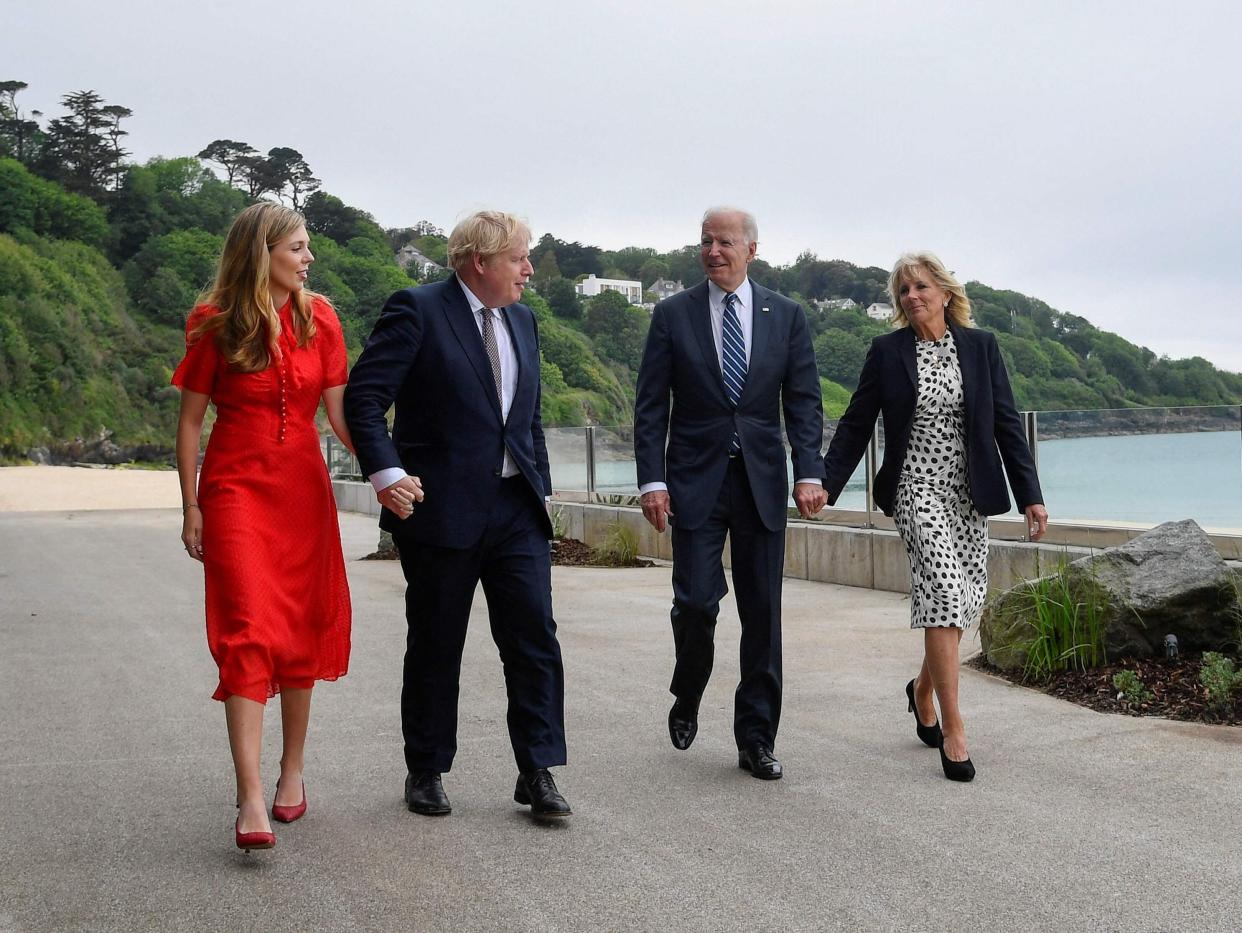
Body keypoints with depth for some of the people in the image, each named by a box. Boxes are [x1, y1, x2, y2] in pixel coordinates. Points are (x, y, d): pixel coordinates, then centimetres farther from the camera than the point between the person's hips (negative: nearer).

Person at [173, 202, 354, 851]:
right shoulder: (215, 324, -2)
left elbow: (339, 412, 6)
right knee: (250, 633, -13)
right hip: (236, 490, -3)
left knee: (302, 633, 7)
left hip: (304, 491, 3)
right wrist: (191, 507, -2)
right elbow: (190, 420, 2)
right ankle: (251, 798, -15)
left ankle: (292, 772, 22)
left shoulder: (318, 317, 5)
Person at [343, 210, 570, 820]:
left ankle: (537, 773, 8)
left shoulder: (522, 320, 14)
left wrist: (541, 485, 14)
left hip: (517, 507, 5)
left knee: (535, 638, -1)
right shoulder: (417, 311, -8)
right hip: (442, 508, -5)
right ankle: (425, 772, 23)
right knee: (435, 648, 8)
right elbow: (362, 397, -14)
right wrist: (386, 473, -26)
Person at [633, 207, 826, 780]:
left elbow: (804, 401, 5)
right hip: (695, 480, -1)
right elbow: (651, 406, 1)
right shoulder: (673, 315, 3)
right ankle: (686, 701, 21)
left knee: (762, 613, 3)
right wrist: (651, 480, -8)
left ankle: (756, 739, 13)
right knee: (696, 601, -9)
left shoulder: (786, 315, 7)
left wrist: (809, 473, -8)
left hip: (761, 480, 2)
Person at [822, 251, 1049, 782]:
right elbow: (856, 424, 4)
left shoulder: (980, 347, 5)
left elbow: (1006, 423, 4)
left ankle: (923, 689, 34)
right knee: (946, 590, -18)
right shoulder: (887, 352, 1)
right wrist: (825, 486, -1)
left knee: (967, 598, 7)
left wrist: (1030, 494, 0)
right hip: (916, 486, -3)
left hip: (968, 492, 4)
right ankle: (953, 728, -13)